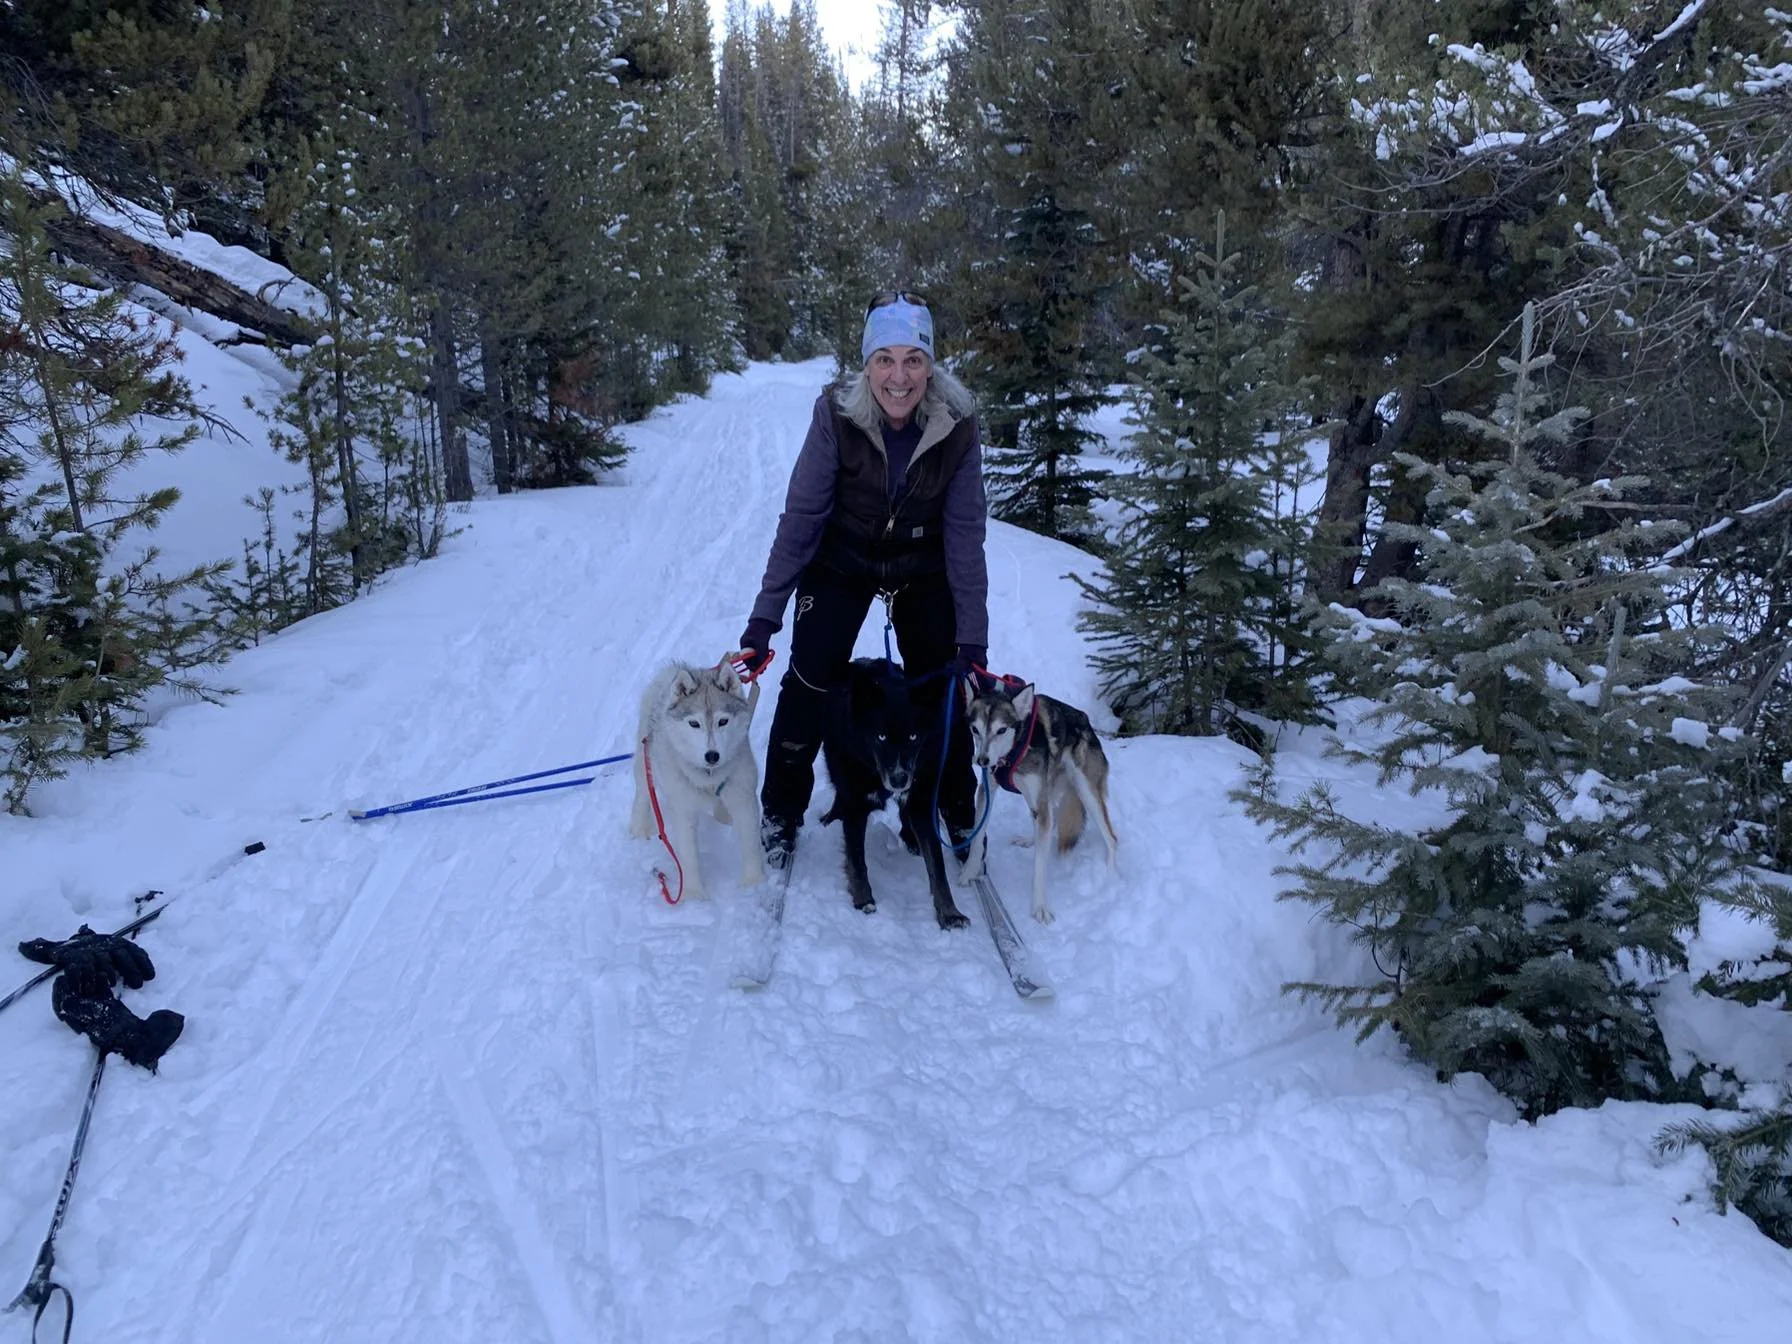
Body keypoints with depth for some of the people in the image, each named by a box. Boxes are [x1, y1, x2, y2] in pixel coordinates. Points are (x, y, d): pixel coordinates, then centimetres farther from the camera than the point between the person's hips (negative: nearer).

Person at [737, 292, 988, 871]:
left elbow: (965, 531, -17)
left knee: (941, 685, 2)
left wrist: (973, 637, -18)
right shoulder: (836, 414, -26)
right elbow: (801, 514, -19)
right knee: (811, 677, -6)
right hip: (842, 561, -1)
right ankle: (780, 813, 14)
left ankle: (959, 815, 22)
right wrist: (766, 613, -21)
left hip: (923, 567, 1)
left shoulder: (957, 423, -23)